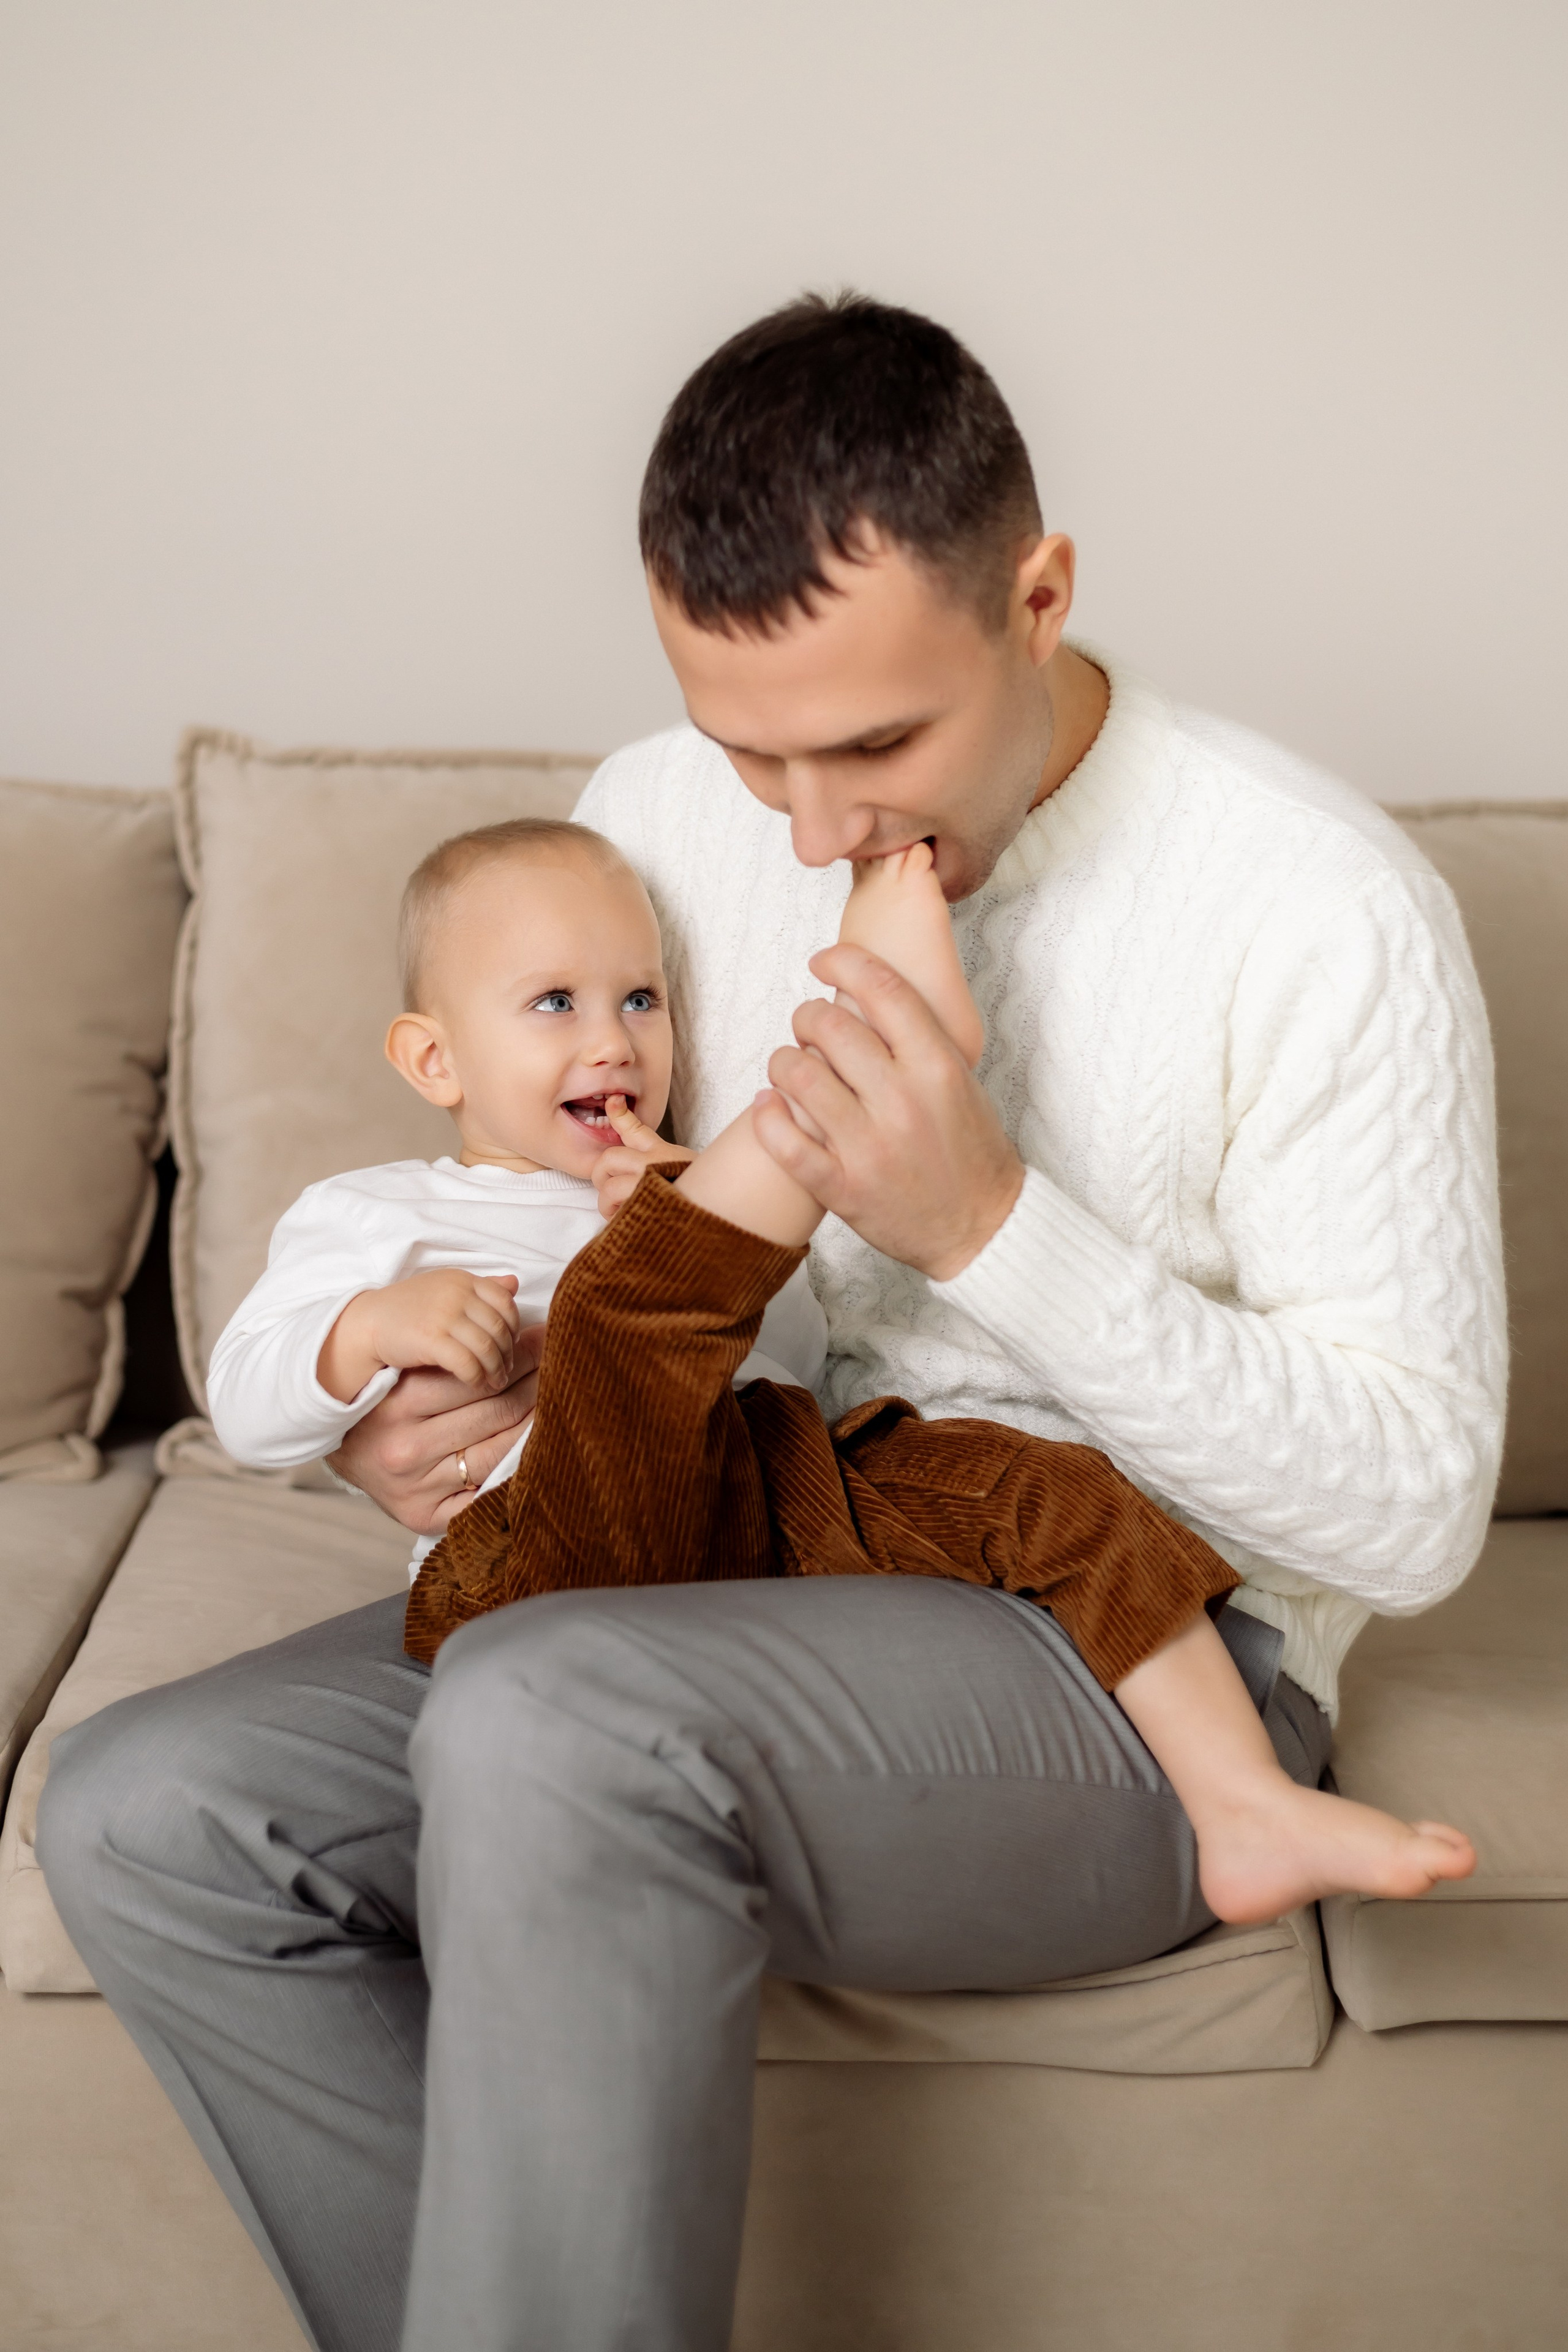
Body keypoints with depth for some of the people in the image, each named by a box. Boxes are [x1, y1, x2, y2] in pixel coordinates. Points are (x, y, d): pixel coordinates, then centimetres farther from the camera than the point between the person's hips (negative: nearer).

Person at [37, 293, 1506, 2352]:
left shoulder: (1322, 909, -15)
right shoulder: (661, 814, 2)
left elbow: (1416, 1509, -15)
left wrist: (992, 1224, -25)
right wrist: (436, 1403, -7)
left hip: (1142, 1667, -5)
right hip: (736, 1598, 6)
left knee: (547, 1729, -34)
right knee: (142, 1817, -12)